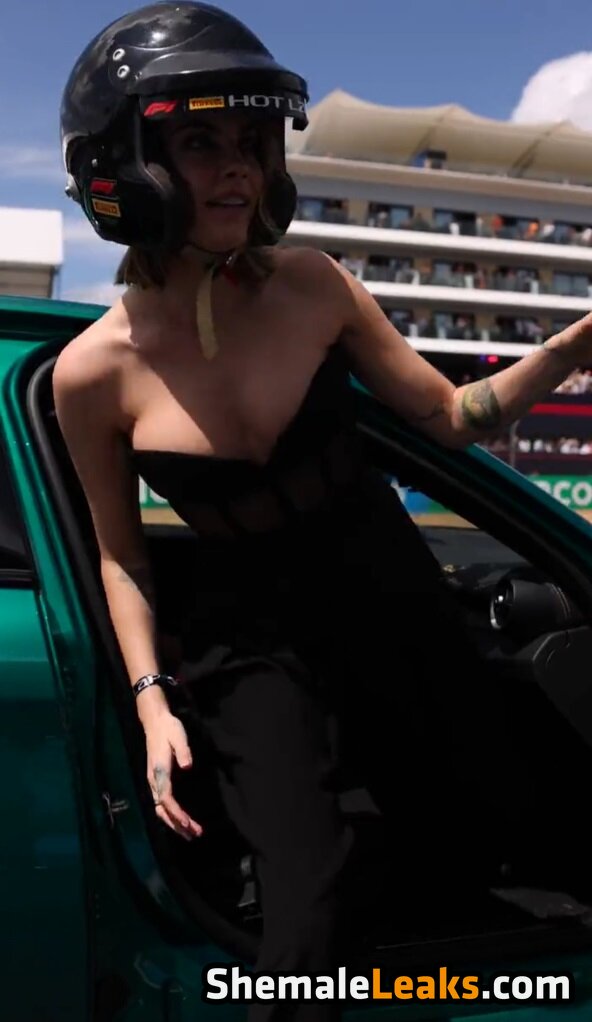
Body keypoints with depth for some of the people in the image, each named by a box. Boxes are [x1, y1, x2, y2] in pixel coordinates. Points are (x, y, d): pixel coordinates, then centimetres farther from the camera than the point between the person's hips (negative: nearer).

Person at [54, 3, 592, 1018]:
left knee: (449, 833, 18)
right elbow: (121, 552, -2)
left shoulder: (310, 284, -11)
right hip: (249, 632, -2)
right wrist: (152, 697, -11)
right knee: (306, 900, -11)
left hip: (387, 588, 3)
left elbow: (452, 416, -2)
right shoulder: (96, 370, -16)